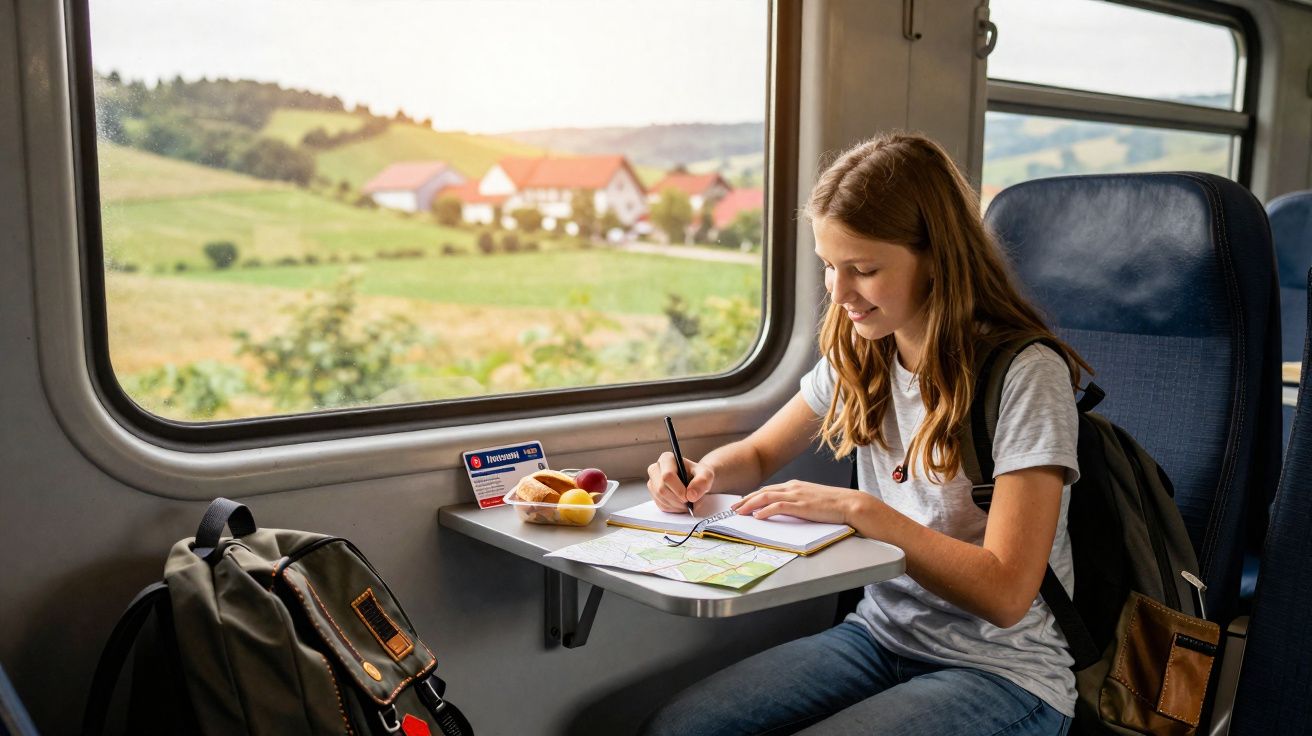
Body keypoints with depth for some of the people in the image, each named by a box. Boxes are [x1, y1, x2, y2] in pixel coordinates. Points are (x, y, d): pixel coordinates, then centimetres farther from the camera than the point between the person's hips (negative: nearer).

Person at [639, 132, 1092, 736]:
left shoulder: (1026, 373, -17)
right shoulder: (858, 355, 3)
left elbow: (1005, 593, -19)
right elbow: (760, 454, 16)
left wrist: (861, 510, -24)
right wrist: (704, 473, -7)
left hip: (1002, 674, -5)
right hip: (880, 635, 6)